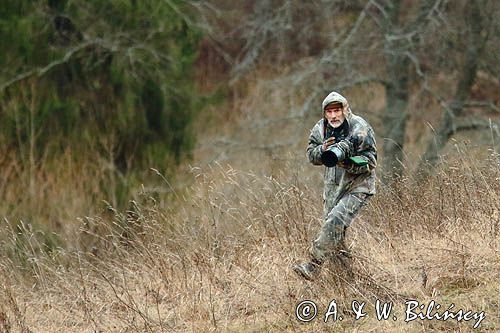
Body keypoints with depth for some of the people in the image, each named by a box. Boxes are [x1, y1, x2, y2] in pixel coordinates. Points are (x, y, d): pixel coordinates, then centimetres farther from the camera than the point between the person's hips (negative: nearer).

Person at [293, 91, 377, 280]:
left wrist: (346, 162, -33)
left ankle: (313, 266, -26)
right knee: (333, 228, 10)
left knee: (335, 222, -23)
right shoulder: (321, 128, 0)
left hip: (357, 186, -7)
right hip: (333, 185, 7)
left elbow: (370, 161, -18)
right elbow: (311, 155, 5)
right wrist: (322, 150, -18)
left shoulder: (360, 128, -17)